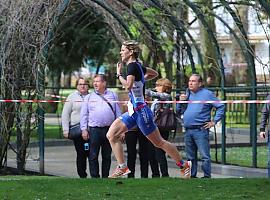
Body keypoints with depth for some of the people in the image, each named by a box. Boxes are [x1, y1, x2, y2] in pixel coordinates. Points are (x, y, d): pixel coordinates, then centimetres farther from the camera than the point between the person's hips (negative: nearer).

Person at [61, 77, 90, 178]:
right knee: (81, 154, -2)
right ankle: (82, 175, 4)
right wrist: (65, 130, -2)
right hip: (77, 130, -1)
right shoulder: (72, 97, 8)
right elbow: (65, 114, 6)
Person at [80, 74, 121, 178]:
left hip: (109, 129, 1)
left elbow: (118, 113, 10)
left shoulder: (112, 95, 10)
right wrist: (84, 129, -2)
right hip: (94, 129, -1)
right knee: (93, 156, -4)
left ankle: (105, 177, 15)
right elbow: (84, 114, 7)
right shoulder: (89, 97, 8)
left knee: (107, 156, 7)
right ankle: (94, 177, 0)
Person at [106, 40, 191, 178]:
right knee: (111, 135, 1)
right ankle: (122, 168, 0)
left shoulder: (132, 66, -15)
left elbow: (128, 85, -30)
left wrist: (119, 74, -15)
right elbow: (155, 74, 28)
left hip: (140, 111, -10)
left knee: (158, 142, 0)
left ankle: (184, 165, 13)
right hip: (133, 111, 10)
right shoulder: (137, 66, 12)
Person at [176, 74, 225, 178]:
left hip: (201, 130, -6)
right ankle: (192, 176, 18)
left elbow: (221, 107, -2)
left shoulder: (207, 94, 0)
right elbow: (179, 111, 22)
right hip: (188, 131, 6)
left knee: (205, 156, -11)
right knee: (190, 157, 11)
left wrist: (214, 121, -6)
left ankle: (207, 176, -9)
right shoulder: (187, 94, 18)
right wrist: (181, 101, 4)